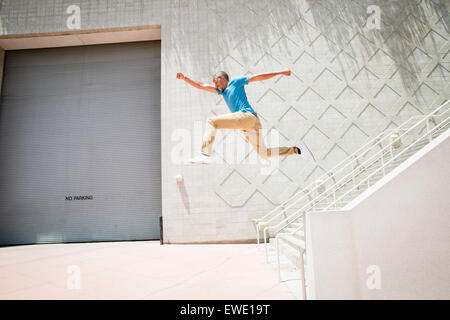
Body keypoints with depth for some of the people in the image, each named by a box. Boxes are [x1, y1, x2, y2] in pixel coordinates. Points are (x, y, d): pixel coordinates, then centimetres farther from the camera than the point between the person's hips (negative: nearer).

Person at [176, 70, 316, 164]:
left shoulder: (236, 82, 11)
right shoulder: (222, 91, 30)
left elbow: (258, 77, 10)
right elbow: (201, 86, 27)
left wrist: (280, 72, 8)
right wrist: (184, 78, 18)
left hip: (248, 116, -9)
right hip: (247, 126, 9)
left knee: (211, 121, -15)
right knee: (265, 154, 11)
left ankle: (205, 155, -28)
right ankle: (297, 149, 14)